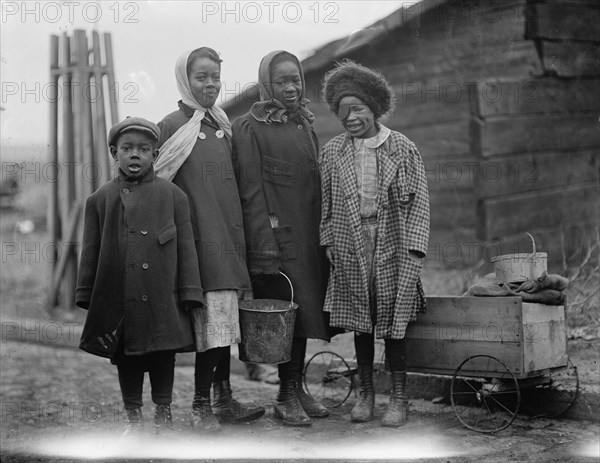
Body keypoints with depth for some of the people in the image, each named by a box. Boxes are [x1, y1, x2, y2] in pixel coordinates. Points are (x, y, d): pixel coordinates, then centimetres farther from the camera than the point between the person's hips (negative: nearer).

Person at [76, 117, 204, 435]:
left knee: (163, 358, 8)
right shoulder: (100, 199, 4)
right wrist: (86, 296, 5)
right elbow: (90, 252, 7)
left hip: (162, 300, -1)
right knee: (126, 361, 10)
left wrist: (189, 293, -2)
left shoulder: (173, 196, 2)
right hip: (117, 302, 1)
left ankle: (163, 412, 23)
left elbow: (185, 248, 2)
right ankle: (133, 416, 24)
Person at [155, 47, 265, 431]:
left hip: (228, 237, 6)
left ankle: (224, 399, 19)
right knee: (211, 323, -8)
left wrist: (241, 236, 15)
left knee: (226, 322, 10)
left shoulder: (223, 126, 15)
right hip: (197, 237, -6)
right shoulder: (172, 127, -5)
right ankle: (202, 405, 2)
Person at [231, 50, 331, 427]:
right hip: (276, 236, -6)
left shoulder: (306, 126, 14)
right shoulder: (250, 129, -6)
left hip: (309, 237, 6)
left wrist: (324, 236, 13)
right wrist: (264, 246, -17)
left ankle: (298, 389, 18)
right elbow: (251, 191, -11)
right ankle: (287, 395, 7)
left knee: (302, 310, 9)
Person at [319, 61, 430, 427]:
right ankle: (366, 393, 20)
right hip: (351, 246, 2)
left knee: (393, 321, 1)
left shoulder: (404, 149, -1)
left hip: (393, 245, -2)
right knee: (360, 322, 8)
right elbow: (327, 203, 11)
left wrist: (414, 249, -8)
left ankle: (399, 398, 11)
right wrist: (329, 243, 3)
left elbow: (419, 201, -1)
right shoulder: (332, 152, 6)